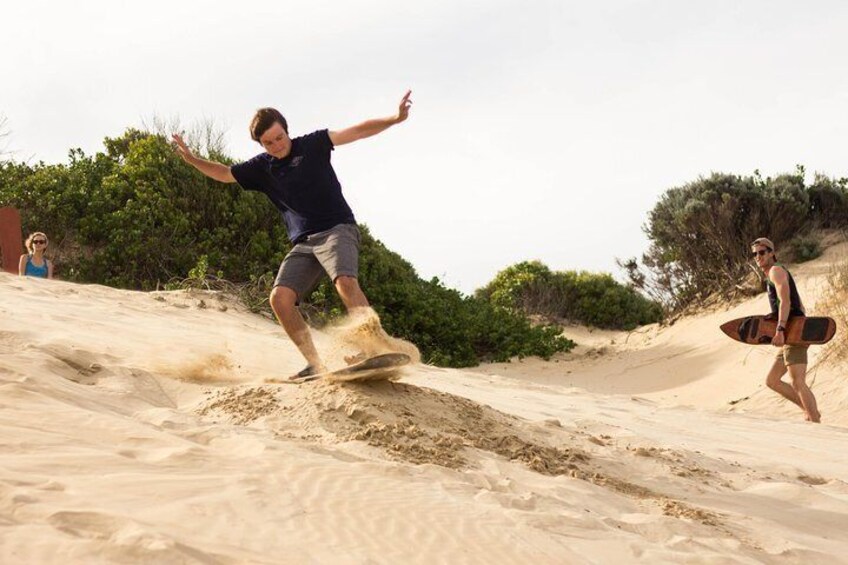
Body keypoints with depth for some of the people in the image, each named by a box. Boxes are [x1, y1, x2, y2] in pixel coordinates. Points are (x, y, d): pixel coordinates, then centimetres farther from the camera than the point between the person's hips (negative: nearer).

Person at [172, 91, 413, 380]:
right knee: (280, 297, -13)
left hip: (337, 229, -5)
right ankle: (315, 365, -10)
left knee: (346, 283, -32)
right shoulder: (261, 167, 12)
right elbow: (225, 173, 24)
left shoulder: (312, 145, 0)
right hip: (303, 244, 5)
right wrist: (192, 159, 13)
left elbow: (356, 132, -8)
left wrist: (394, 119, -20)